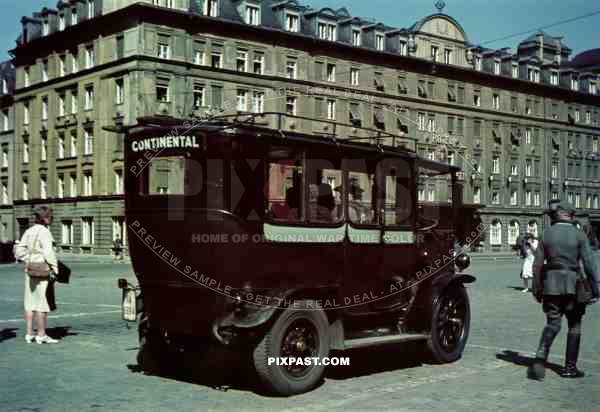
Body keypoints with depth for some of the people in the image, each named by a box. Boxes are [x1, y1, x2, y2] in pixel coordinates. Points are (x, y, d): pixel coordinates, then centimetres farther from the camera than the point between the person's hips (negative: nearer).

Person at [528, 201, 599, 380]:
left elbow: (537, 265, 1)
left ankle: (540, 359, -14)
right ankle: (570, 367, 13)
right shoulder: (579, 235, -4)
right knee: (574, 325, 11)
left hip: (551, 284, 2)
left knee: (552, 323, 6)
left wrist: (537, 289, 8)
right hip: (572, 284, -2)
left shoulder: (547, 234, 2)